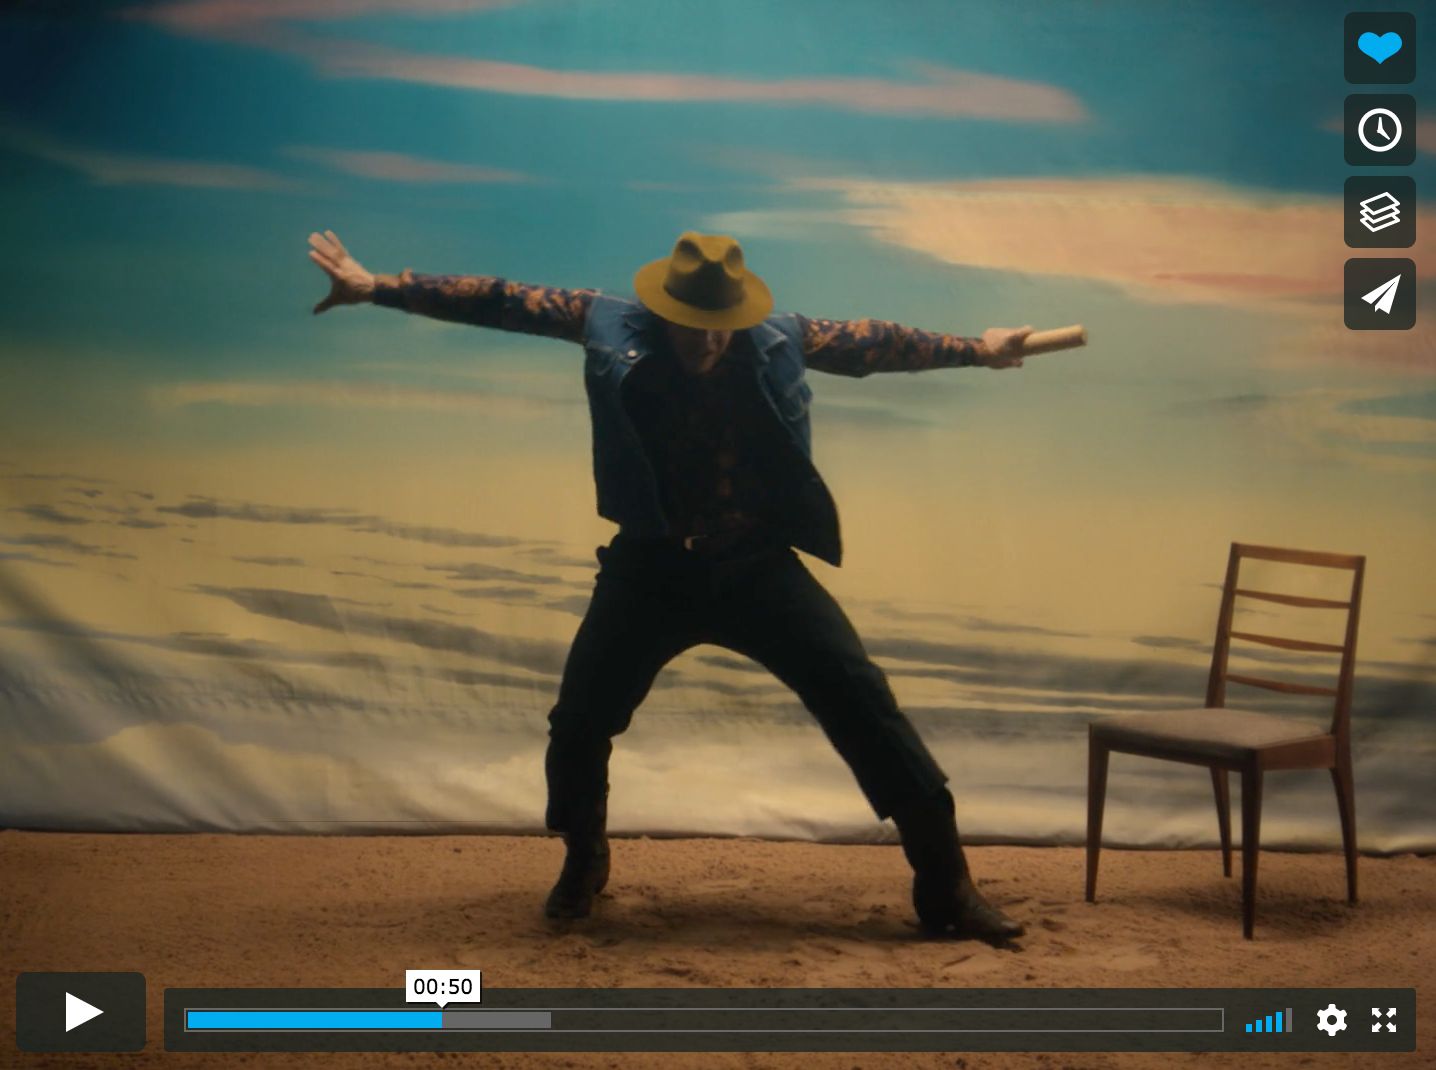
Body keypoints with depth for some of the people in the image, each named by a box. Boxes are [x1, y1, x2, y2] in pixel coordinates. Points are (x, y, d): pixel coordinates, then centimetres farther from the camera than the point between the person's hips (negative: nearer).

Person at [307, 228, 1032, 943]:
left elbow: (873, 342, 12)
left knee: (864, 702, -8)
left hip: (758, 568, 0)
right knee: (579, 722, -2)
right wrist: (376, 288, -6)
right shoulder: (614, 330, -7)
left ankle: (945, 884, 2)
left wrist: (975, 350, 23)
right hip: (651, 569, 0)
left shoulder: (779, 342, -4)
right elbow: (504, 302, -4)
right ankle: (582, 864, 31)